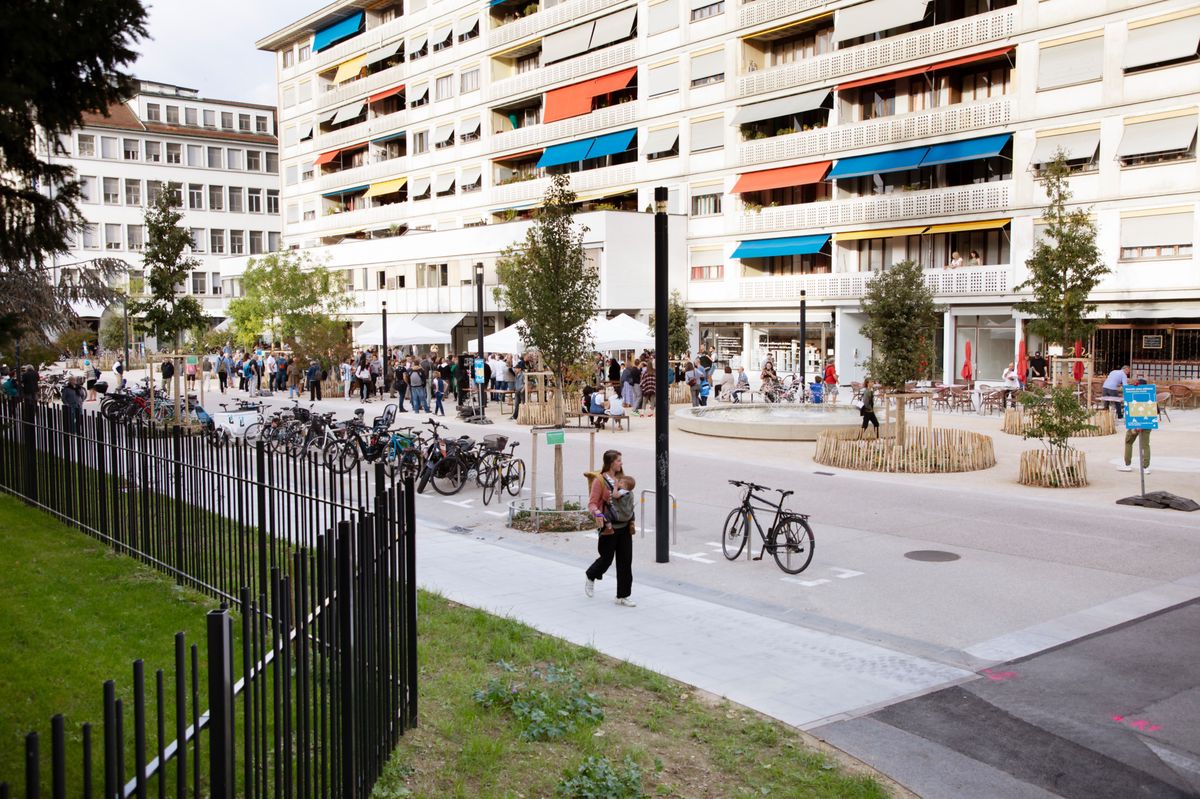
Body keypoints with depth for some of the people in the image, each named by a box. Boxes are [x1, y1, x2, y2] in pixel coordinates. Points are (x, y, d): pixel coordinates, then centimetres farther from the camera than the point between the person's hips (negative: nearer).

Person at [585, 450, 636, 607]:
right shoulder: (600, 480, -11)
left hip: (624, 527, 6)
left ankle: (623, 596, 12)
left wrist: (631, 519, 17)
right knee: (606, 558, 6)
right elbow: (592, 502, -13)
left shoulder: (621, 478, 10)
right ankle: (590, 578, 38)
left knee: (625, 561, 4)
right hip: (608, 527, -6)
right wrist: (597, 513, -32)